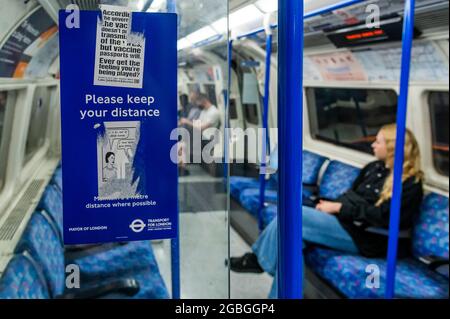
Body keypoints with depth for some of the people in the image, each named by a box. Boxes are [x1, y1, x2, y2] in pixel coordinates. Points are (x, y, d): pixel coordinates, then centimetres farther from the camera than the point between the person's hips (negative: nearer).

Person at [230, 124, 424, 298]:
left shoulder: (410, 183, -8)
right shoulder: (374, 167, 17)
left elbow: (382, 217, -18)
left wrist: (339, 208, -16)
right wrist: (331, 205, -1)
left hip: (363, 236, -8)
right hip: (344, 221, 8)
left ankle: (258, 259, -3)